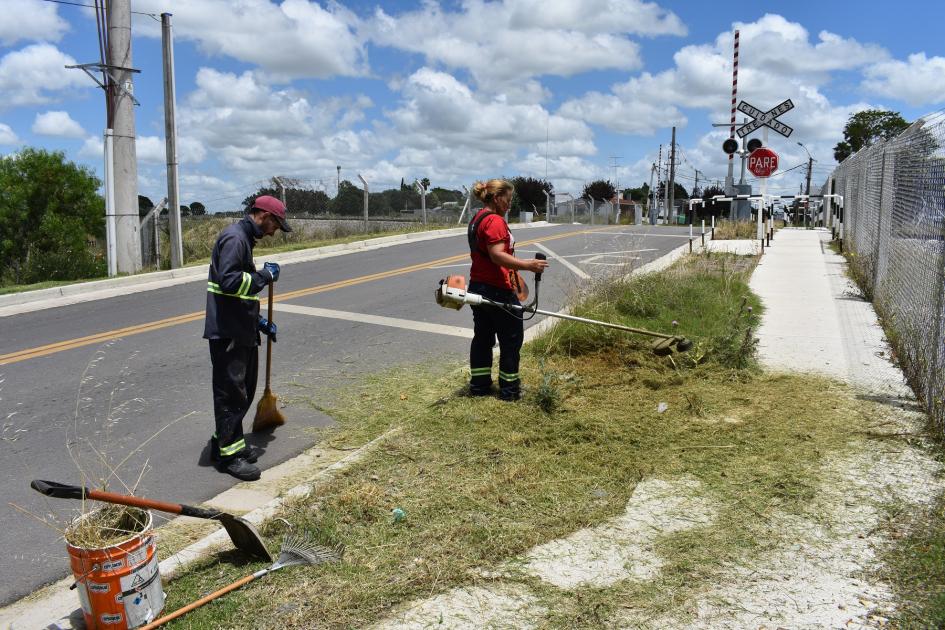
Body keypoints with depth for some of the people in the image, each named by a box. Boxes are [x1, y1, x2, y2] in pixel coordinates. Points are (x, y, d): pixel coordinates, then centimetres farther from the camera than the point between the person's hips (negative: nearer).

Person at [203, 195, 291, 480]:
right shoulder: (234, 238, -15)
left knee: (245, 390, 17)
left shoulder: (245, 238, 18)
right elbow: (229, 281, -27)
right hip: (227, 332, -10)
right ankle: (227, 454, 9)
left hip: (242, 331, 10)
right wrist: (264, 275, -16)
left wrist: (258, 321, 21)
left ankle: (228, 442, 30)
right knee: (231, 392, -2)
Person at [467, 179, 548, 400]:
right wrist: (528, 265, -30)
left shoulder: (477, 219, 15)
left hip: (477, 286, 10)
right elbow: (497, 256, -27)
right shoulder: (495, 221, -17)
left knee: (482, 337, 15)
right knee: (512, 337, 2)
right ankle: (509, 388, 9)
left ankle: (479, 385, 22)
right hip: (497, 291, -10)